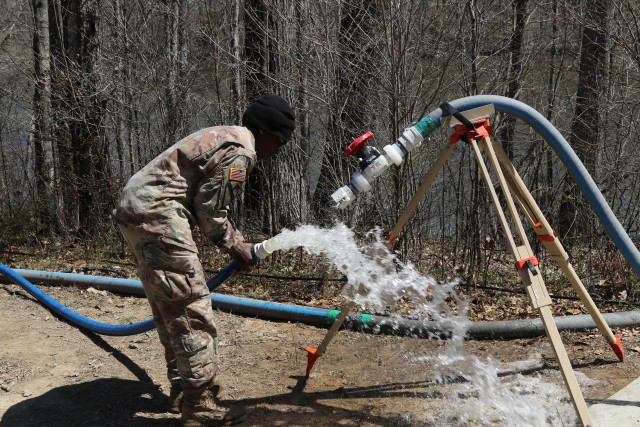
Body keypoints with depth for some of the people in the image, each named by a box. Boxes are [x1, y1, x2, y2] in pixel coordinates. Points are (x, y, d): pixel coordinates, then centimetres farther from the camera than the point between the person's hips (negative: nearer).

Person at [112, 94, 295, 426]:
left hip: (135, 208, 11)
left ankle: (181, 388, 27)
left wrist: (235, 243, 17)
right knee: (191, 308, -5)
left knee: (169, 308, 17)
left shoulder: (223, 137, 21)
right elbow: (209, 210, -11)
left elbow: (207, 204, 22)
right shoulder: (240, 151, -11)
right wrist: (236, 247, 3)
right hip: (157, 213, -11)